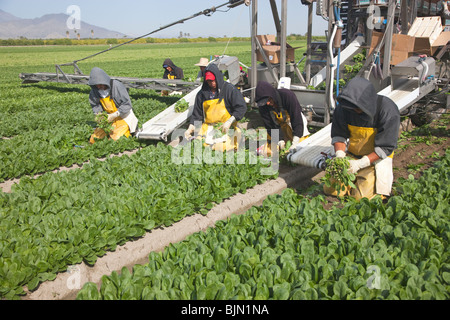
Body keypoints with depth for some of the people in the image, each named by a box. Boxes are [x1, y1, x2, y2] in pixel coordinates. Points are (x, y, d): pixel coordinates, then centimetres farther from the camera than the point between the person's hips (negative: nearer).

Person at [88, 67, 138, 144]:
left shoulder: (117, 86, -22)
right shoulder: (95, 90, -6)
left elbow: (127, 104, -21)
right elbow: (95, 105, 9)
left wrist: (114, 115, -28)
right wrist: (98, 114, -13)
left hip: (123, 116, -6)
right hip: (109, 116, 6)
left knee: (116, 139, -22)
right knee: (93, 140, 0)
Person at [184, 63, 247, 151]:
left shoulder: (229, 89, -2)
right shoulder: (202, 93, 12)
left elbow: (242, 107, -7)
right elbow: (197, 113, 16)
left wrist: (229, 122, -17)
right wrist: (191, 127, 1)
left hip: (226, 127, -3)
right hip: (207, 126, 3)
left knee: (219, 147, -24)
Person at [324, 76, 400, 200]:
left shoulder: (388, 111, -24)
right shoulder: (343, 108, -13)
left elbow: (385, 148, -21)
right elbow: (338, 135, -2)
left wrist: (360, 164, -31)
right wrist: (339, 155, -22)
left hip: (376, 158, -4)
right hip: (351, 155, 4)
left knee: (362, 196, -17)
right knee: (330, 190, -5)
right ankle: (355, 177, 22)